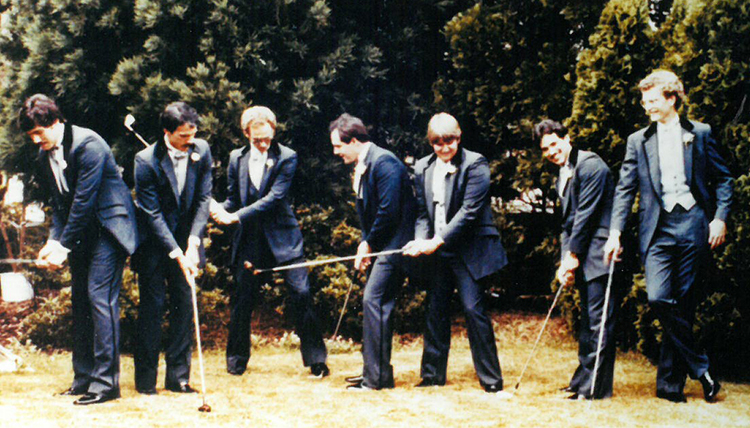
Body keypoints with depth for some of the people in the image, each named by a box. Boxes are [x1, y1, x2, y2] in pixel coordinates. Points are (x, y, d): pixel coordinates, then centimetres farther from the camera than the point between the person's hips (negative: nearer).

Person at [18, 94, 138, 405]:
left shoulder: (88, 144, -19)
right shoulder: (44, 155, 6)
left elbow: (84, 200, -21)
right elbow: (59, 203, 9)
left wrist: (64, 246, -19)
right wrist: (54, 240, -7)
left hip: (108, 226, -9)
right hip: (81, 232, 9)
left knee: (100, 296, -14)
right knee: (80, 300, 8)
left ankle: (105, 381, -13)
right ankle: (83, 379, 15)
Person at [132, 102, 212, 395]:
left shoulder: (201, 151, -5)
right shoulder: (146, 160, -17)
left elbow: (204, 198, -3)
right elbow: (152, 213, -16)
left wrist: (193, 242, -13)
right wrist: (176, 253, -21)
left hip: (187, 241, 4)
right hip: (154, 244, -4)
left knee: (185, 305, 2)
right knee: (152, 306, -2)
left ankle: (178, 376, 9)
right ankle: (145, 378, 7)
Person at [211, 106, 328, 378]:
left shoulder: (286, 158, -6)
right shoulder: (236, 158, 7)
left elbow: (274, 197, -15)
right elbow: (233, 199, 13)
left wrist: (236, 216, -20)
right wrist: (219, 210, -11)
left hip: (282, 237, -3)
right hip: (249, 240, 3)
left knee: (301, 294, -9)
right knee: (243, 300, 6)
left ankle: (316, 360, 1)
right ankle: (236, 362, 21)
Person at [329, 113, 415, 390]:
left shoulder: (383, 162, -17)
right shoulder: (362, 166, 14)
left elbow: (389, 210, -22)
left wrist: (368, 244, -10)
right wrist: (365, 245, 5)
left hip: (394, 243, -10)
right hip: (379, 245, 10)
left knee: (373, 300, -14)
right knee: (375, 303, 11)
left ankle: (377, 377, -12)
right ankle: (374, 371, 19)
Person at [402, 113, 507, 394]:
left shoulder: (474, 164, -9)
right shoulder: (422, 168, 9)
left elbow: (469, 211, -15)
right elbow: (422, 211, 12)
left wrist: (438, 241, -18)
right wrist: (421, 240, -8)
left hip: (469, 249, -6)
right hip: (438, 253, 6)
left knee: (473, 309, -10)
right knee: (435, 311, 10)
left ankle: (491, 381, -3)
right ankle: (433, 375, 21)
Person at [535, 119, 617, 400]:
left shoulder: (590, 165, -11)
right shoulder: (562, 176, 18)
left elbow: (587, 213, -15)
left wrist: (572, 255, -11)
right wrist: (566, 260, 3)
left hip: (599, 254, -10)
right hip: (582, 259, 10)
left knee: (598, 320, -8)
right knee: (587, 320, 14)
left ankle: (596, 387, -7)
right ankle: (583, 381, 21)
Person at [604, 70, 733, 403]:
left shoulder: (700, 134, 9)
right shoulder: (638, 141, 12)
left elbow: (722, 178, 11)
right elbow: (625, 189, 8)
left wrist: (720, 218, -2)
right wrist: (615, 232, -3)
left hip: (693, 225, -1)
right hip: (657, 228, 1)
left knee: (683, 304, -1)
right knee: (658, 298, -17)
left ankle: (670, 383, 7)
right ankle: (699, 367, -3)